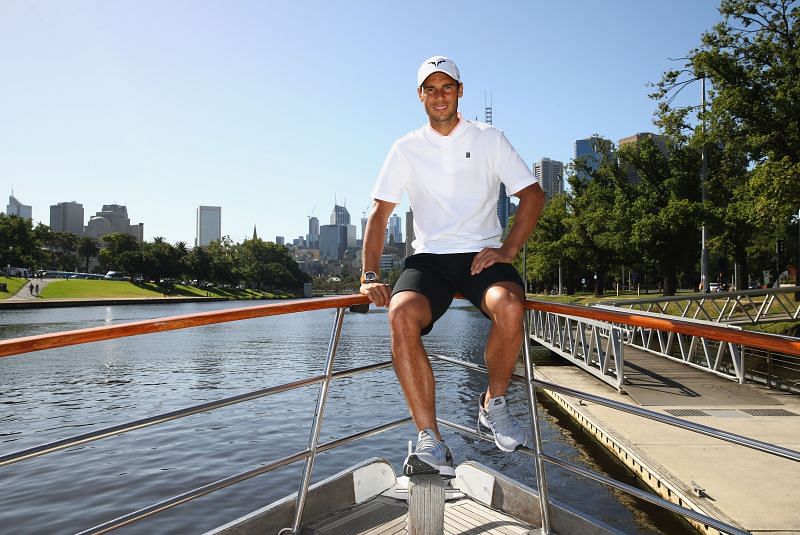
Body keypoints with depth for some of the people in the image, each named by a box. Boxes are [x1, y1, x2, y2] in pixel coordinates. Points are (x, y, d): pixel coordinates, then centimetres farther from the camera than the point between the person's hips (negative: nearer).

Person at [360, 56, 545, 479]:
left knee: (510, 307, -33)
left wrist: (508, 250, -7)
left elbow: (533, 195, 7)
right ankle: (431, 443, -24)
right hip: (429, 257, 1)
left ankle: (493, 405, -4)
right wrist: (370, 276, -4)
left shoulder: (489, 139, 9)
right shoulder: (406, 149, 11)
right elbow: (378, 214, 8)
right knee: (401, 314, -31)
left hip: (482, 254, 0)